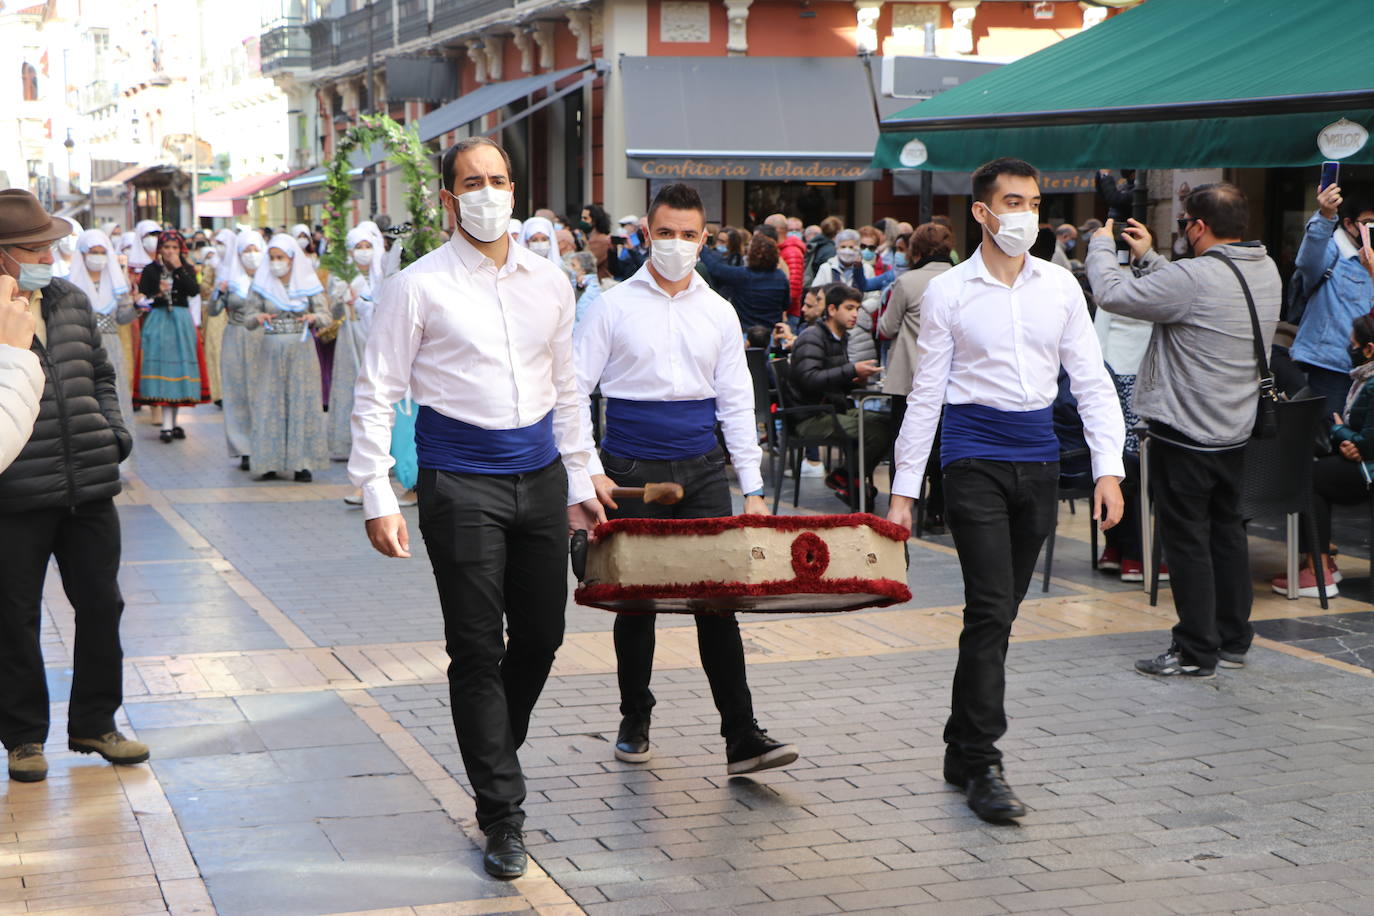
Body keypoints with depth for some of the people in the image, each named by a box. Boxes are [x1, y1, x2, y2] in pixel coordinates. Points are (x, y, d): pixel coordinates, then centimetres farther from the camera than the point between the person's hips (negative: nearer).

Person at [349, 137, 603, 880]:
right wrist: (376, 497, -11)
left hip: (540, 476, 5)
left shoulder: (549, 283, 10)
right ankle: (502, 816, 7)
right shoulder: (418, 287, -5)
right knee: (477, 650, -2)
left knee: (541, 636, 11)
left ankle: (494, 755, 36)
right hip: (460, 484, -5)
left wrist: (580, 482, 17)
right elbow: (376, 395, -4)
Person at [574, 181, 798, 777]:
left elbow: (735, 403, 11)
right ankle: (634, 722, 25)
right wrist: (590, 471, -9)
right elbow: (575, 391, 1)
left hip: (702, 469, 2)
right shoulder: (615, 306, 0)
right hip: (632, 472, -1)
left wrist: (753, 488, 5)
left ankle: (742, 739, -7)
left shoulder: (719, 313, 9)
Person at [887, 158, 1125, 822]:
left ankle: (961, 752, 24)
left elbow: (1091, 381, 8)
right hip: (975, 462, -4)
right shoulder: (948, 293, -2)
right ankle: (983, 766, -6)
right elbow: (926, 395, 0)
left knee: (998, 614, 11)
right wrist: (904, 491, -2)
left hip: (1039, 462, 4)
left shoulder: (1060, 287, 7)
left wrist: (1108, 468, -3)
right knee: (991, 612, -12)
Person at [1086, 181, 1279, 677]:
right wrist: (1147, 257, 19)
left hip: (1185, 435, -8)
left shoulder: (1195, 277, -24)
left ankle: (1195, 652, 6)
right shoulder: (1266, 272, 4)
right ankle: (1233, 639, 27)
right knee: (1227, 531, 18)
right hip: (1235, 431, 8)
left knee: (1187, 540, 0)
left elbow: (1112, 293, -19)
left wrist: (1101, 246, -1)